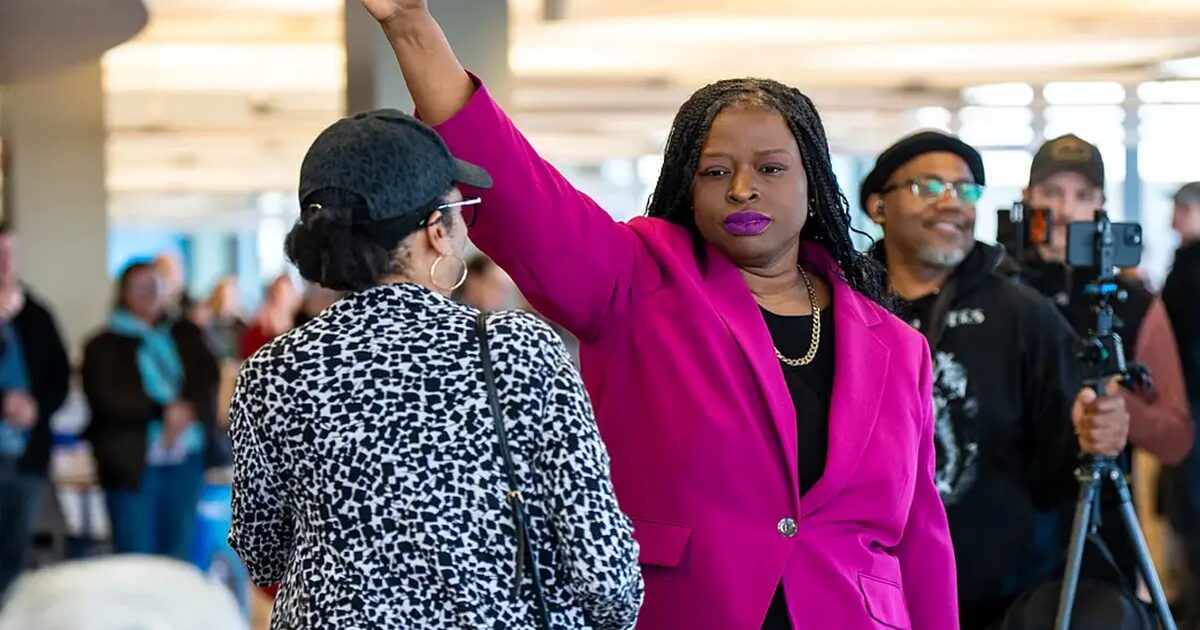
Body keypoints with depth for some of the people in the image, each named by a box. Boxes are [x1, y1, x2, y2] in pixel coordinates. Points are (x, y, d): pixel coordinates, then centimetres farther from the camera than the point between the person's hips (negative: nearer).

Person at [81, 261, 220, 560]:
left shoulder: (186, 336, 14)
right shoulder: (103, 346, 1)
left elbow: (208, 383, 6)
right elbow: (107, 401, -10)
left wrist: (187, 412, -15)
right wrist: (163, 410, -19)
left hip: (186, 463, 4)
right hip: (133, 466, -4)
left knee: (178, 555, 7)